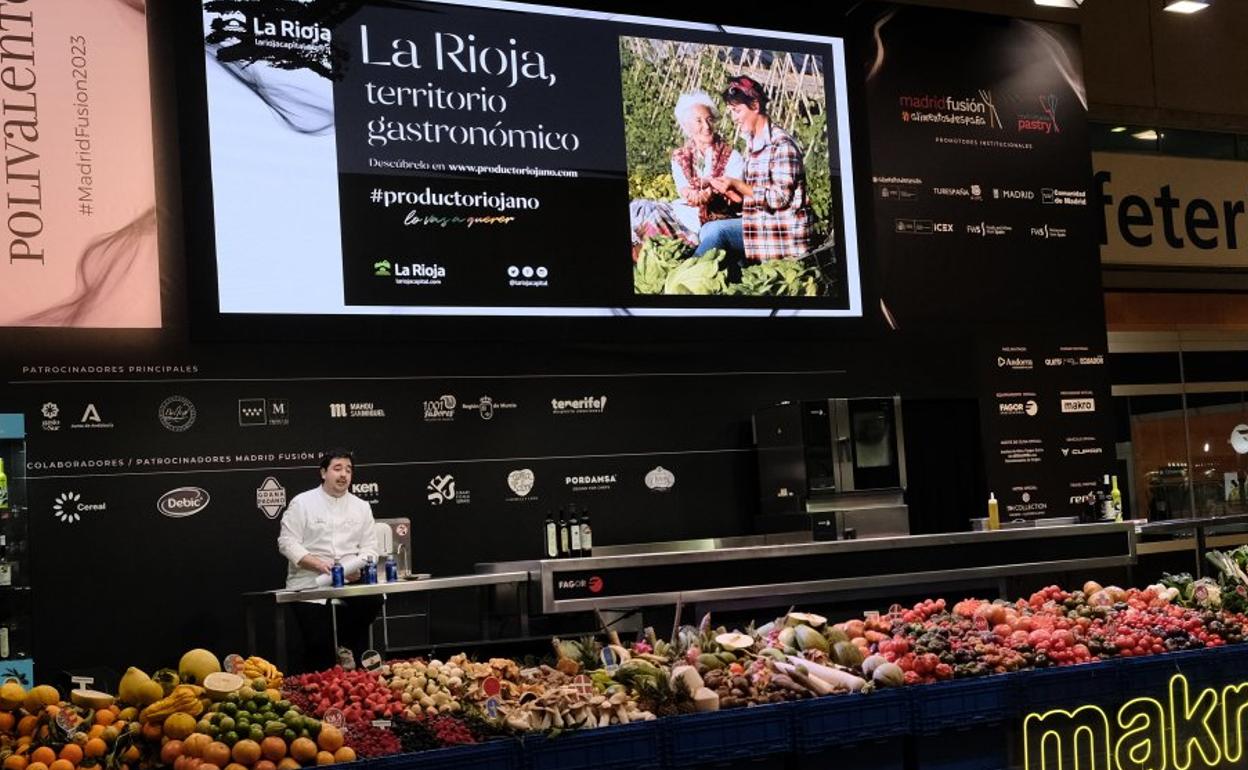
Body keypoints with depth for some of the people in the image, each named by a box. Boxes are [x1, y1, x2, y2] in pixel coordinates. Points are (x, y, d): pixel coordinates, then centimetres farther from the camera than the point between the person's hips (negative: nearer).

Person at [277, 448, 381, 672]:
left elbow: (369, 546, 11)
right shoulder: (302, 503, 1)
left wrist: (359, 566, -12)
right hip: (310, 585, -3)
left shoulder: (361, 507, 14)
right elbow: (288, 542, -5)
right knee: (319, 645, -14)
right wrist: (318, 564, -18)